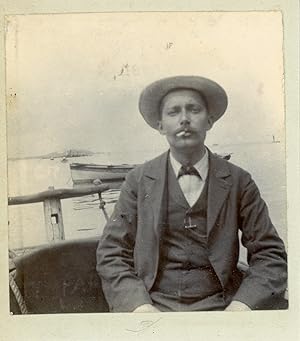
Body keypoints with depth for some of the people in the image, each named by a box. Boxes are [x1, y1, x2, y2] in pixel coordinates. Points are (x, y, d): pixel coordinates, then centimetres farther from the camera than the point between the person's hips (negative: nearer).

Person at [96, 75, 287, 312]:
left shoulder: (238, 181, 2)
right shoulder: (139, 180, 2)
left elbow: (270, 255, 3)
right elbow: (111, 254, 1)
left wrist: (242, 306, -13)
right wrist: (139, 306, -14)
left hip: (218, 305, 1)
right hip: (153, 303, 0)